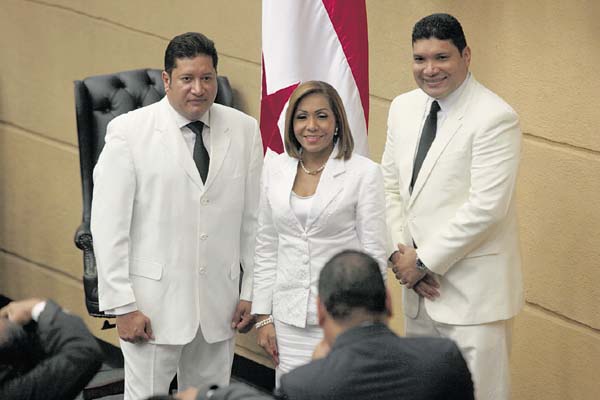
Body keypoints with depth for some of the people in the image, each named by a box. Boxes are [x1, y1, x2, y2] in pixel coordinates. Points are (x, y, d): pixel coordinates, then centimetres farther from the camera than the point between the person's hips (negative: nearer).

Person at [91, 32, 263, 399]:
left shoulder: (244, 130, 3)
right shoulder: (128, 131, -7)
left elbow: (254, 217, 7)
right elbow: (108, 223, -7)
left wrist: (251, 292, 6)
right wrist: (122, 305, -10)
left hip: (219, 302, 3)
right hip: (154, 301, -3)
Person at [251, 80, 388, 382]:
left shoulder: (364, 173, -6)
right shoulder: (275, 170, 7)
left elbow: (374, 254, -5)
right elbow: (266, 249, 12)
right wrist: (263, 316, 8)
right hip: (289, 319, 4)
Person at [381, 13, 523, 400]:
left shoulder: (496, 118, -14)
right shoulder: (403, 108, 9)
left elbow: (486, 206, -19)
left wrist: (424, 261, -14)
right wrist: (400, 252, -1)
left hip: (472, 291, -7)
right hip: (419, 285, 7)